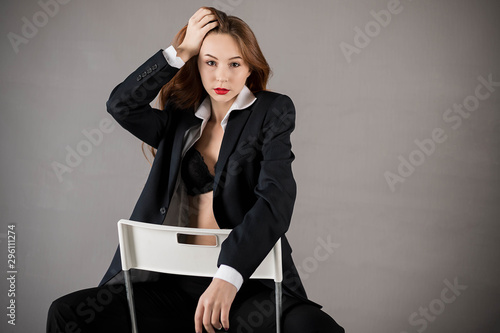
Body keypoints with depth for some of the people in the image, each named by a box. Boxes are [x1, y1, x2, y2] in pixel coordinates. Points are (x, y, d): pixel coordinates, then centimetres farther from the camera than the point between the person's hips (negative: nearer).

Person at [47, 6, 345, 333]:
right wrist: (181, 50, -4)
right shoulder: (182, 121, 14)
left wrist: (229, 276, -26)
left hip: (249, 280, -3)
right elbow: (121, 104, -3)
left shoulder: (272, 111, 2)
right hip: (179, 282, 3)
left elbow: (275, 200, -12)